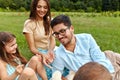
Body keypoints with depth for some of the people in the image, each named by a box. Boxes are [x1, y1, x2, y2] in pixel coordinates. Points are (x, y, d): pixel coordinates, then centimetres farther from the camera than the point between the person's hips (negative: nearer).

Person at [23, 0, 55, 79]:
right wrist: (43, 54, -33)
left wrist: (50, 51, -25)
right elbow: (32, 48, -12)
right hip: (39, 53, -4)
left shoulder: (49, 20, 2)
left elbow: (52, 39, -3)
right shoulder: (29, 23, -13)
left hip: (51, 50, 4)